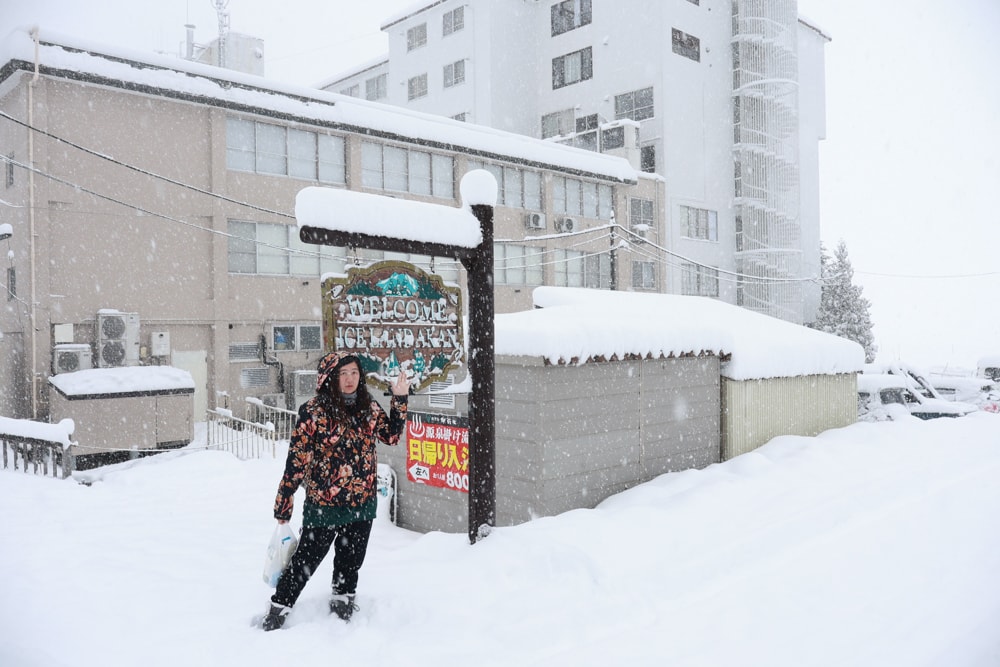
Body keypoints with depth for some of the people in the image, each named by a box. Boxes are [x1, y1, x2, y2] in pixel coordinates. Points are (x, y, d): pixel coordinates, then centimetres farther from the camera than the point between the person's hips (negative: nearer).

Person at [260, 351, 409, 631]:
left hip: (363, 503, 5)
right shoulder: (314, 411, -16)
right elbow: (296, 459, -13)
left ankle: (343, 600, 45)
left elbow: (391, 435, 15)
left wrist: (400, 400, 4)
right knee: (306, 559, 9)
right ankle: (278, 608, 29)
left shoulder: (368, 407, 0)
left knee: (351, 559, 21)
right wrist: (284, 504, -10)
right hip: (324, 504, -4)